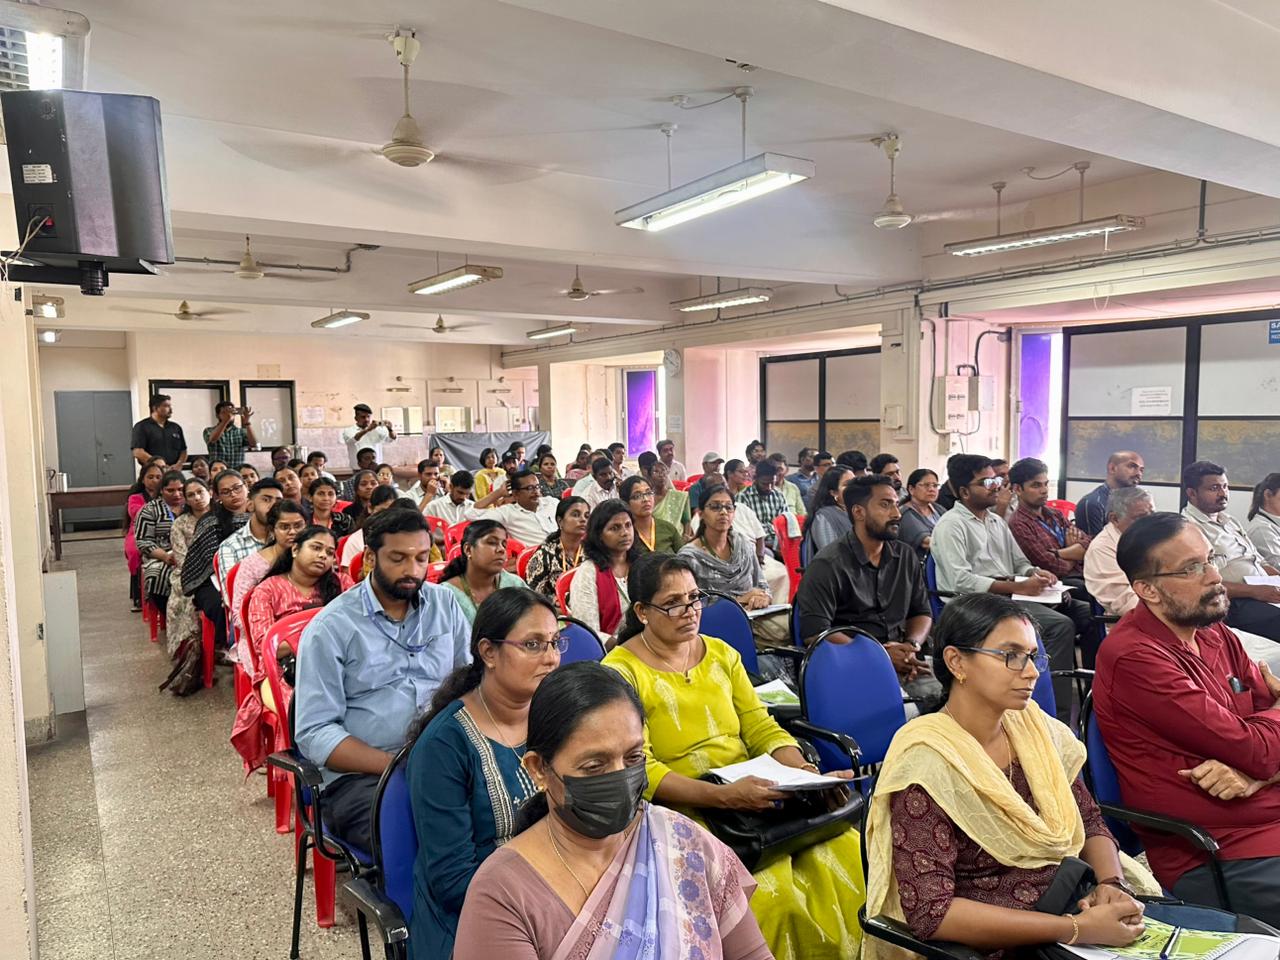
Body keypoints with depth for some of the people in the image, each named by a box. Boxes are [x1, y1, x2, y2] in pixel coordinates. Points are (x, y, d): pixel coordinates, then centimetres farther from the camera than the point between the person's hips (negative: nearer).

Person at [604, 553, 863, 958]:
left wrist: (804, 772, -10)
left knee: (844, 849, -15)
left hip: (754, 796, 6)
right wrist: (723, 795, -25)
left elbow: (760, 727, 10)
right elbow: (639, 771, -13)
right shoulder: (621, 673, -6)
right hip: (683, 810, -5)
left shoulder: (720, 653, 12)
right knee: (769, 886, -27)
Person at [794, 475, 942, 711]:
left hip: (900, 660, 6)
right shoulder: (828, 564, -6)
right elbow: (814, 632, -12)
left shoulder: (907, 557, 15)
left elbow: (922, 612, 21)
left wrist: (912, 645, -2)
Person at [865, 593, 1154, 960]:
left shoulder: (1037, 729, 0)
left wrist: (1111, 885, -9)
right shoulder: (926, 763, -18)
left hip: (1073, 914, 6)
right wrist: (1076, 929, -23)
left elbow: (1091, 823, 12)